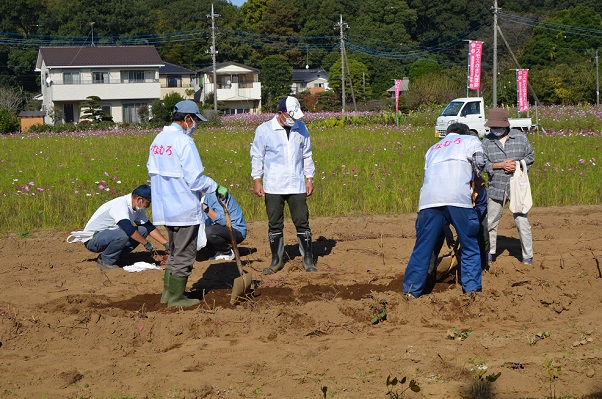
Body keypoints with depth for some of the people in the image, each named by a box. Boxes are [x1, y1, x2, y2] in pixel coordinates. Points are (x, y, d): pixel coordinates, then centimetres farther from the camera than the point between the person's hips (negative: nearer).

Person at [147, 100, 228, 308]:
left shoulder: (158, 139, 9)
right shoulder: (184, 142, -17)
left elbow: (153, 171, 15)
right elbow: (195, 179, -21)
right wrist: (216, 187, -10)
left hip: (165, 208, 8)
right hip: (185, 208, -8)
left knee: (175, 252, 21)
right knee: (184, 254, 3)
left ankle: (168, 292, 24)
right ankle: (176, 297, 10)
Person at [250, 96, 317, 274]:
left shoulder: (301, 128, 7)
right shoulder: (264, 130, -3)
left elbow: (307, 155, 14)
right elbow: (257, 156, 3)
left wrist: (309, 178, 11)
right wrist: (257, 180, -3)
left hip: (297, 185, 2)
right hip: (273, 187, -2)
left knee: (302, 222, 1)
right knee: (275, 225, 5)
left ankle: (308, 260, 12)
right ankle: (276, 260, 16)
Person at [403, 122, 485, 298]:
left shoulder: (433, 149, 35)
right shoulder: (470, 140, 24)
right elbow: (479, 161, 3)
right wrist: (477, 177, 23)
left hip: (430, 200, 3)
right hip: (458, 198, -3)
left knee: (423, 247, 7)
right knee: (470, 246, 11)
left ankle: (411, 291, 7)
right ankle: (472, 288, 11)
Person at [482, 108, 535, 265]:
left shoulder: (520, 137, 0)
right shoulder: (487, 141, 0)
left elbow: (530, 157, 6)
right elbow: (483, 163, -4)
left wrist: (517, 165, -12)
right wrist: (501, 165, -17)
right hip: (496, 188, 1)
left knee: (522, 221, -1)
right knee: (491, 222, 10)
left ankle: (528, 257, 11)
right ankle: (489, 254, 27)